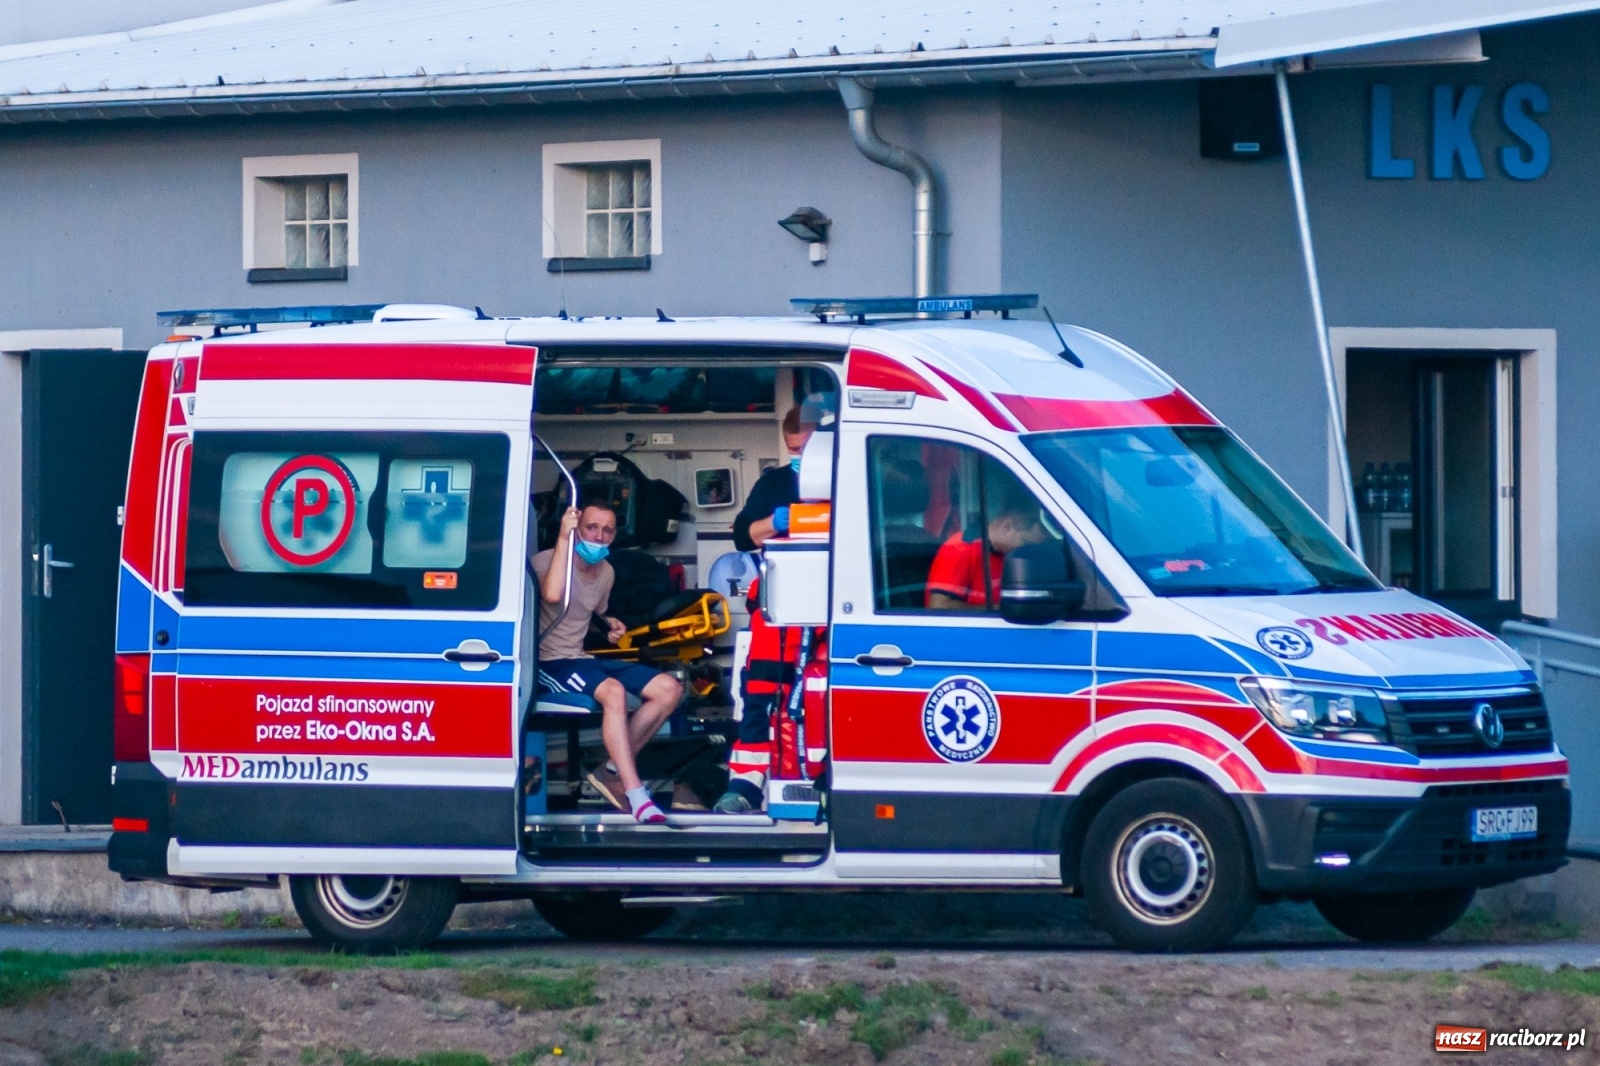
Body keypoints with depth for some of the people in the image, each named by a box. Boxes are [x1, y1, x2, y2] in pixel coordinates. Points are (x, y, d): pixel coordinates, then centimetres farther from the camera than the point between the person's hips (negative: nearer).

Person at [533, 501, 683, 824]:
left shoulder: (606, 573, 12)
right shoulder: (547, 560, -11)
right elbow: (553, 595, -34)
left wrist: (610, 626, 8)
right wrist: (564, 538, -30)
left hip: (585, 659, 9)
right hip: (551, 662, -9)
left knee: (669, 689, -4)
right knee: (613, 691, -36)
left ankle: (614, 772, -6)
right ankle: (635, 795, -38)